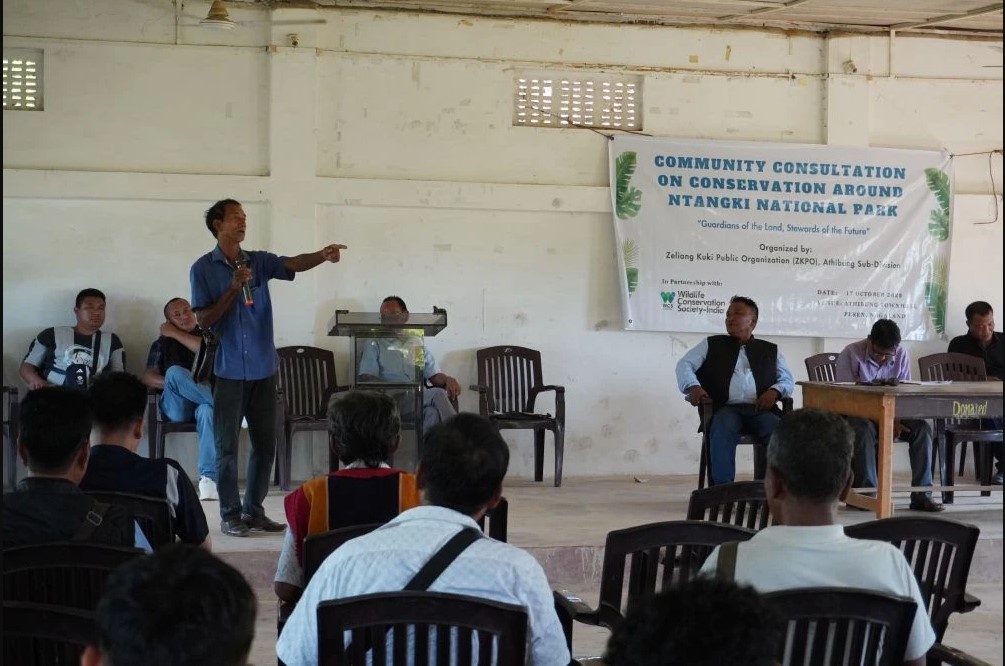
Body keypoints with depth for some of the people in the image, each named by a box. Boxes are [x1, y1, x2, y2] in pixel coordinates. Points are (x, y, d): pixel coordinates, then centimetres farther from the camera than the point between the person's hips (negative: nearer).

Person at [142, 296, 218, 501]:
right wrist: (174, 383, -13)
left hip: (203, 398, -1)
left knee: (207, 411, -40)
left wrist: (175, 334, 0)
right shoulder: (162, 343, 19)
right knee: (175, 371, -33)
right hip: (176, 406, 1)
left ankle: (208, 478, -45)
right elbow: (148, 377, 5)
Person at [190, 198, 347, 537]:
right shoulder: (203, 268, -2)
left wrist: (322, 255, -31)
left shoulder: (259, 261, 8)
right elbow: (204, 320, -7)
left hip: (263, 369, 4)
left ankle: (254, 510, 18)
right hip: (228, 371, -4)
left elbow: (293, 263, -11)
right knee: (228, 446, 1)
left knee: (265, 445, 8)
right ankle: (230, 514, 8)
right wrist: (234, 288, -17)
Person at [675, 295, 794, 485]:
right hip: (726, 408, -1)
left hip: (760, 409, 1)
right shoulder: (711, 345, 22)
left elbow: (788, 380, 21)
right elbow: (684, 365, 14)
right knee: (722, 431, -38)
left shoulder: (770, 350, 26)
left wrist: (775, 391, -4)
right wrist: (693, 387, -8)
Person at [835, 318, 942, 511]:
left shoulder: (902, 356, 0)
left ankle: (922, 494, -19)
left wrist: (895, 420, -22)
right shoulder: (850, 354, -13)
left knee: (922, 428, -21)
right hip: (856, 413, -4)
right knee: (864, 429, -38)